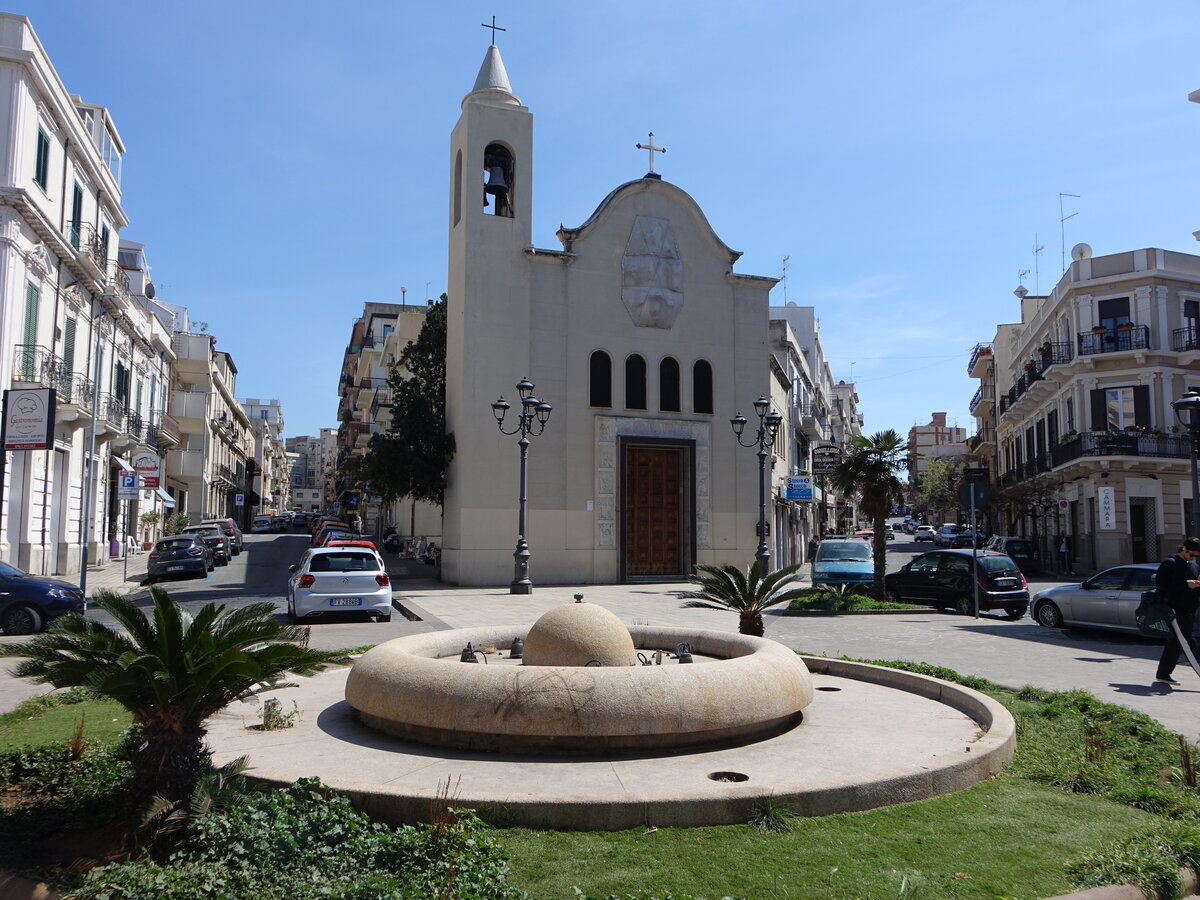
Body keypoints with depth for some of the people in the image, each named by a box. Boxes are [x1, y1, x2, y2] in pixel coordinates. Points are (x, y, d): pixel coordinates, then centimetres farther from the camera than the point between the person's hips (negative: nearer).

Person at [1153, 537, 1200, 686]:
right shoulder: (1169, 564, -7)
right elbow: (1161, 584, -15)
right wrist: (1186, 584, -18)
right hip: (1176, 610, -8)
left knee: (1175, 643, 9)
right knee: (1188, 641, -10)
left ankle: (1163, 674, 16)